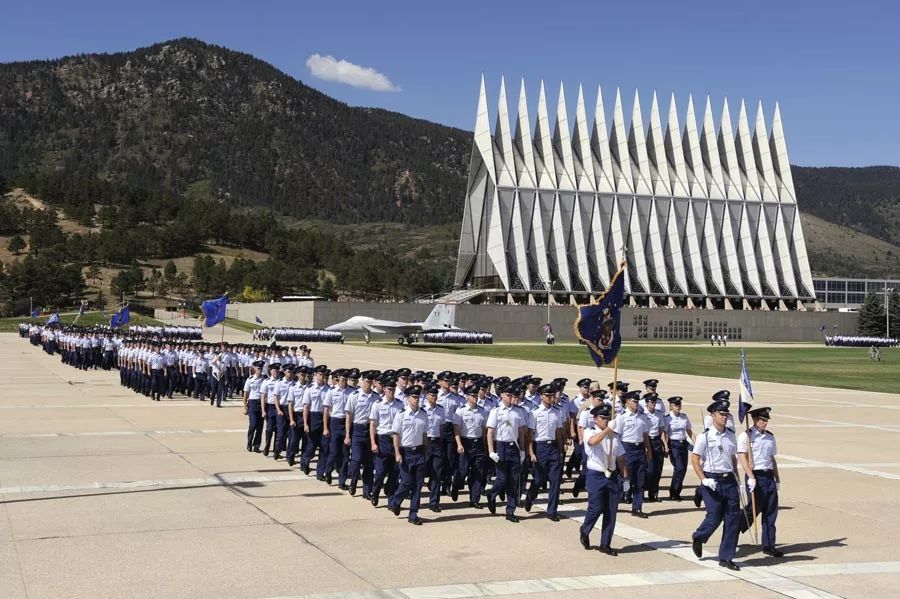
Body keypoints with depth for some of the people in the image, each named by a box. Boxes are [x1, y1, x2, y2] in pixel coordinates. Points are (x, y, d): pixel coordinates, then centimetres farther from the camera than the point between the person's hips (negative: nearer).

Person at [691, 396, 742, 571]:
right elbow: (694, 460, -5)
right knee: (714, 517, -6)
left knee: (733, 519, 1)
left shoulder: (731, 436, 10)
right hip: (712, 482, -5)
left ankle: (726, 558, 9)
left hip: (729, 480, 5)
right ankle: (698, 538, 26)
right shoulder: (705, 437, -6)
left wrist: (736, 478, 19)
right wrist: (703, 479, -14)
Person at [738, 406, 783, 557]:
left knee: (771, 513, 5)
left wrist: (777, 479, 16)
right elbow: (742, 458, -11)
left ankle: (769, 546, 11)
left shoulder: (770, 436, 13)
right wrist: (751, 477, -18)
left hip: (769, 476, 6)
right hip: (755, 477, -6)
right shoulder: (746, 436, -6)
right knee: (754, 510, -3)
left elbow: (773, 459, 19)